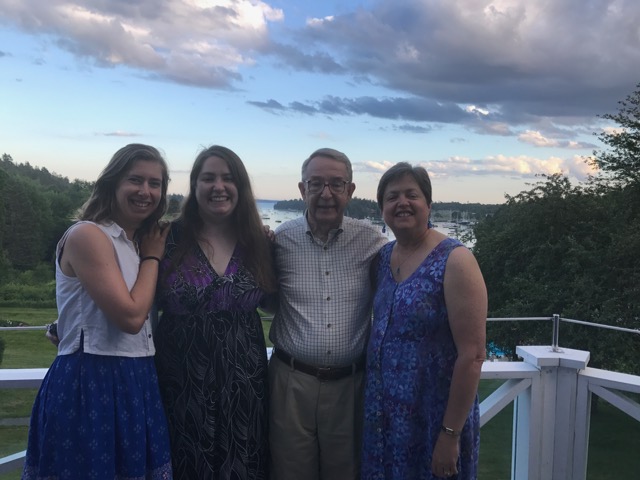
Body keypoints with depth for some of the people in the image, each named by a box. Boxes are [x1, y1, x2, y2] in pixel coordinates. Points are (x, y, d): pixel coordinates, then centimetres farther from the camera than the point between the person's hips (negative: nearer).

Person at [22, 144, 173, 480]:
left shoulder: (137, 242, 12)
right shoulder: (87, 235, -14)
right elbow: (131, 316, -21)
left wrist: (150, 255, 5)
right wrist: (152, 257, -8)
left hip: (133, 382, 8)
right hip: (90, 385, -8)